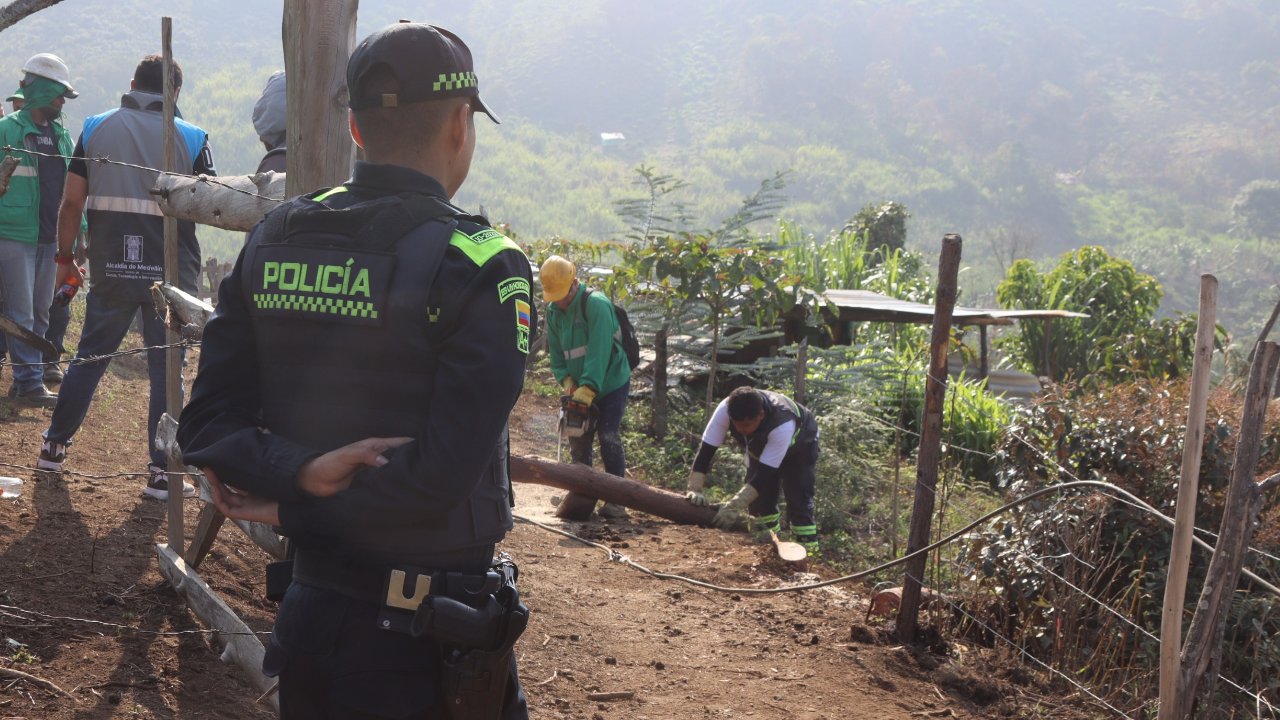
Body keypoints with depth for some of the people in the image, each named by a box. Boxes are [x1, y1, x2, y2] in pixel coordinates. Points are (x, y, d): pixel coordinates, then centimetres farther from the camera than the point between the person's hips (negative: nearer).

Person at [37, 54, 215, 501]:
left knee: (90, 355, 17)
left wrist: (65, 257, 12)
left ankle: (54, 447, 26)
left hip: (111, 268, 2)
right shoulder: (191, 138, -2)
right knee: (166, 367, 4)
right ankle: (162, 472, 4)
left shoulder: (96, 128, 4)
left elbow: (72, 202, 1)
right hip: (171, 272, -2)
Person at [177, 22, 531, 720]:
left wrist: (303, 474, -15)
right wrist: (291, 511, -10)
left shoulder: (271, 241, 2)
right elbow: (439, 479, -21)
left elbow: (206, 424, -2)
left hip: (309, 614, 5)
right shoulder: (482, 268, -16)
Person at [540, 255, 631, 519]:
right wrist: (567, 381, -12)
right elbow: (555, 352, 4)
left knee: (609, 438, -9)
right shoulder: (553, 311, 1)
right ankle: (582, 495, 13)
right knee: (578, 440, 5)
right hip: (581, 388, 7)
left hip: (611, 382, -7)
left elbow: (598, 352, -28)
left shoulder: (596, 304, -22)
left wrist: (587, 388, -32)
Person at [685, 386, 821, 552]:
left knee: (798, 498, -18)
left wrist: (734, 506, -47)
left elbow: (765, 472, -44)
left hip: (798, 446, -4)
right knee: (759, 500, -2)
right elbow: (706, 450, -31)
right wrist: (695, 489, -41)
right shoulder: (725, 410, -36)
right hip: (761, 446, 5)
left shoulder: (783, 425, -46)